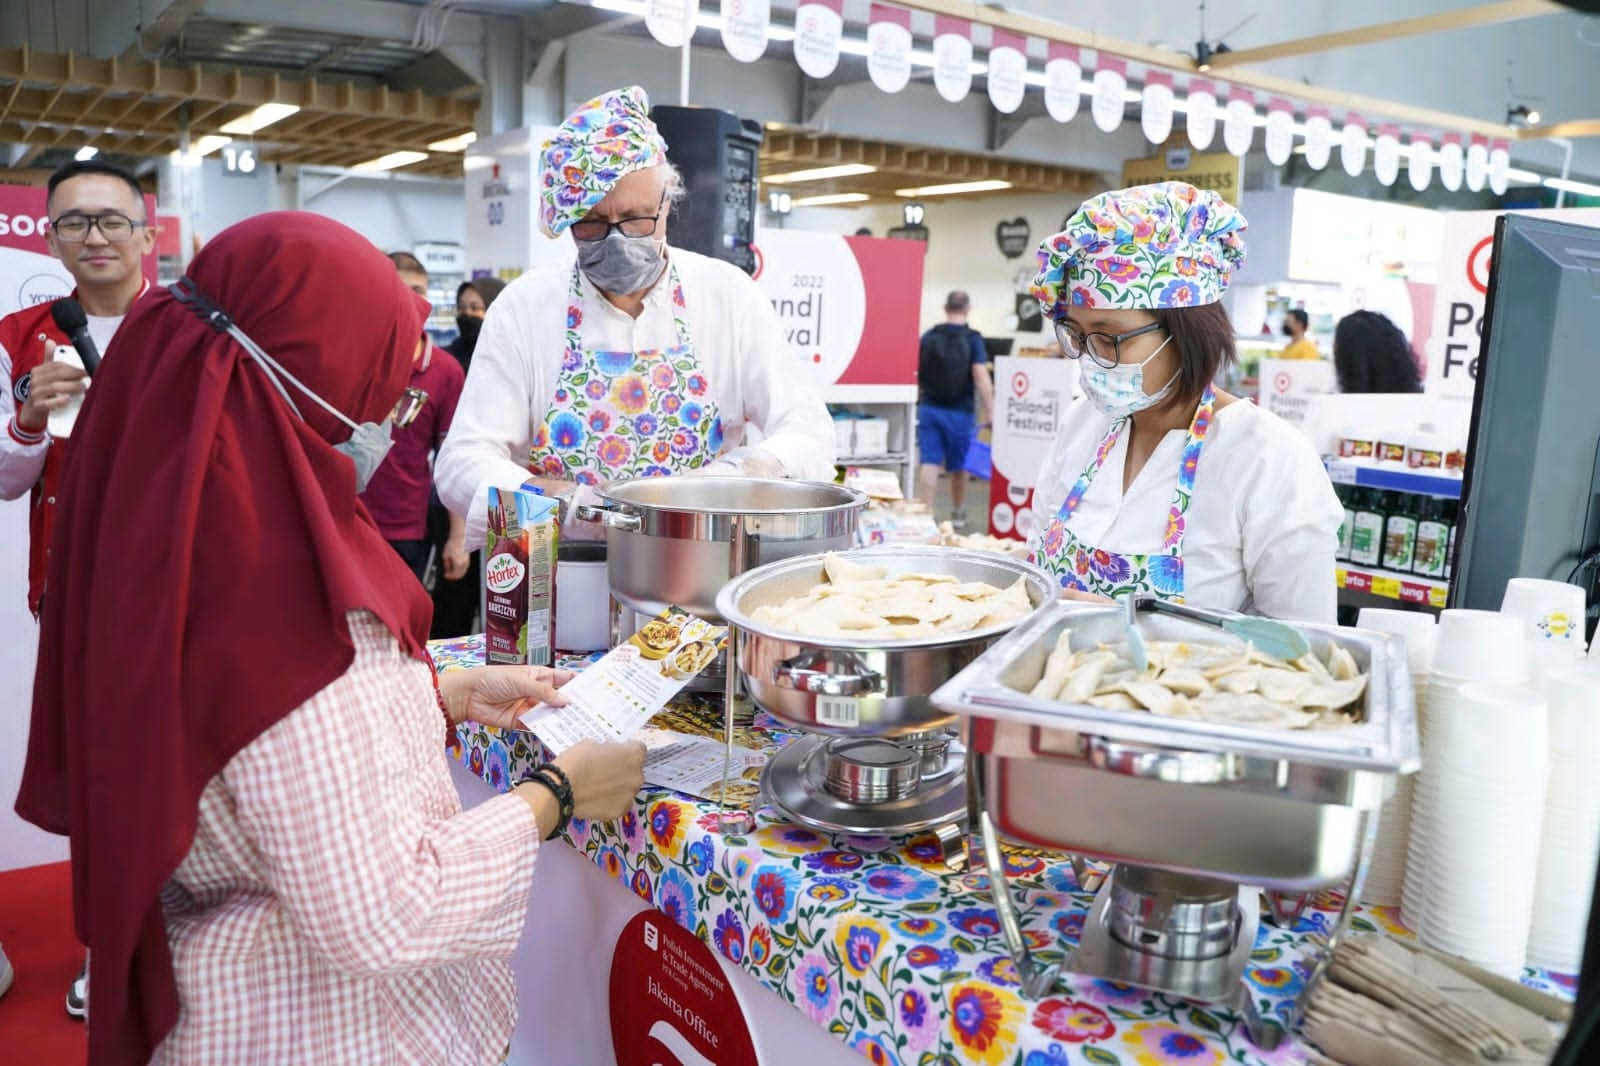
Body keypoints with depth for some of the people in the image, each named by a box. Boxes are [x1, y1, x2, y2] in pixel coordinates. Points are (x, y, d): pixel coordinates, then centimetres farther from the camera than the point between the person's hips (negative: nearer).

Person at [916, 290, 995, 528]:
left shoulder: (928, 337, 5)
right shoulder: (972, 339, -6)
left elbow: (917, 373, 12)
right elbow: (980, 376, -15)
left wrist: (920, 399, 26)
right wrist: (990, 411, -14)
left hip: (929, 408, 2)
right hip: (960, 411, -2)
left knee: (929, 463, 0)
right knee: (959, 465, 13)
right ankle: (958, 514, 28)